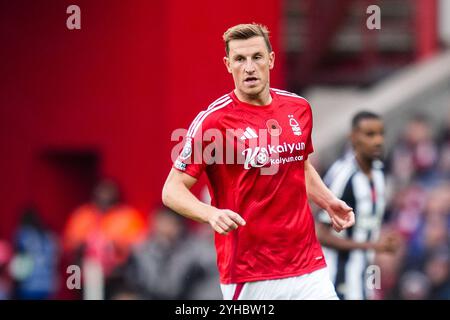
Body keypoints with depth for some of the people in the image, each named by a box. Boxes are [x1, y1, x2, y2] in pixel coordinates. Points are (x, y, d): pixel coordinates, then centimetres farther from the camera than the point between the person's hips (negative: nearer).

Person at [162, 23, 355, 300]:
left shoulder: (299, 108, 8)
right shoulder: (212, 121, -9)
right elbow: (173, 190, -7)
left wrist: (328, 202, 9)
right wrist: (212, 214, -25)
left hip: (309, 268, 5)